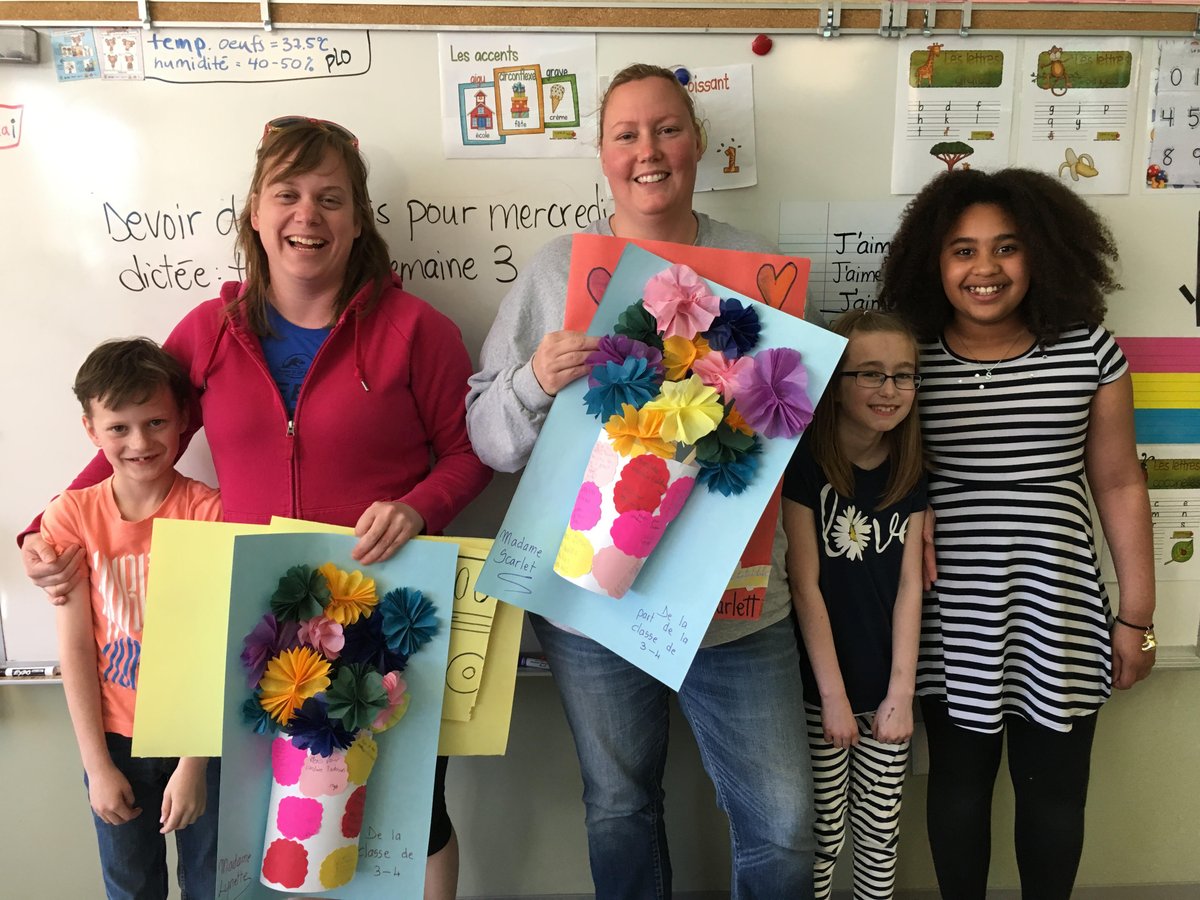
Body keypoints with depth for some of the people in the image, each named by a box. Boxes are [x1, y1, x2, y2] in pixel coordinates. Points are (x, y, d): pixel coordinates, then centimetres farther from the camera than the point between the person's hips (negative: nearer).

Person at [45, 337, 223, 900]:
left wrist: (194, 763, -14)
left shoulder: (209, 510, -14)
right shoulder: (71, 516, -8)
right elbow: (75, 648, -6)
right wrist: (96, 764, -5)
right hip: (115, 739, 2)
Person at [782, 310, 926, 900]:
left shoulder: (911, 473, 2)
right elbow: (806, 586, -12)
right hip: (820, 691, -4)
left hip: (887, 692, 4)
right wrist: (834, 696, -12)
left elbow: (909, 584, 0)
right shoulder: (803, 465, -13)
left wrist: (901, 693, -4)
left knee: (880, 835, 16)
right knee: (823, 836, 9)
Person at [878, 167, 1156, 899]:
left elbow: (1119, 484, 3)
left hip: (1059, 609, 1)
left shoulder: (1088, 350, -3)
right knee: (959, 779, 16)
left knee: (1055, 788, 16)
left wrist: (1138, 616, 4)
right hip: (953, 618, 0)